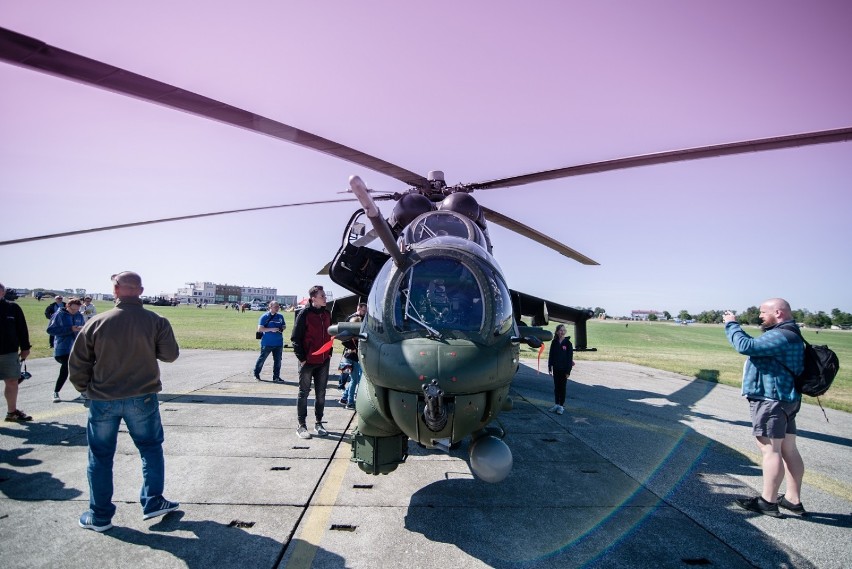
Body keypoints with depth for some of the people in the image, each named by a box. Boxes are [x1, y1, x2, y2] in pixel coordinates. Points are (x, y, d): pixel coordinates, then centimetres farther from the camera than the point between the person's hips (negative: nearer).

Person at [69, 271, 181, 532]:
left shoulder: (97, 322, -8)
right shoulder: (156, 321, -11)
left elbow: (77, 363, -2)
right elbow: (170, 354, -4)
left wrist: (85, 389, 15)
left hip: (103, 400, 1)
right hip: (142, 398, 0)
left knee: (100, 456, 14)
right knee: (151, 448, 17)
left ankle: (99, 515, 24)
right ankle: (153, 502, 18)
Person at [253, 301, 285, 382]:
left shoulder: (280, 316, 9)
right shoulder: (265, 316, -6)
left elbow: (284, 325, 21)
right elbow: (260, 329, -12)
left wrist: (283, 328, -3)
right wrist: (271, 329, -21)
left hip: (278, 343, 5)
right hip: (267, 343, -4)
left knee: (277, 360, 6)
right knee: (262, 358, 5)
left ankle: (276, 377, 14)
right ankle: (256, 374, 22)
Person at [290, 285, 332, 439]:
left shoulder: (326, 314, 7)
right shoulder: (305, 314, -11)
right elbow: (295, 338, -11)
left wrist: (329, 353, 11)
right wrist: (301, 358, -13)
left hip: (323, 361, 6)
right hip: (308, 361, -6)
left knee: (321, 393, 11)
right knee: (304, 393, 5)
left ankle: (319, 423, 23)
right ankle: (301, 426, 13)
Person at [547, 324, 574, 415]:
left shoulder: (568, 343, -7)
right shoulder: (554, 342, 2)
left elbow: (570, 357, -7)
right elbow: (551, 355, 6)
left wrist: (568, 371, -11)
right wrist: (550, 367, 2)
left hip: (564, 369, -3)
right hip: (556, 369, 3)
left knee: (563, 387, 4)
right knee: (556, 387, 10)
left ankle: (562, 406, 12)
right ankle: (557, 404, 20)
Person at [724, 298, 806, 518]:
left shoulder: (780, 336, -19)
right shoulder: (791, 335, 16)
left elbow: (746, 346, -27)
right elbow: (756, 346, 17)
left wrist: (731, 325, -12)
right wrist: (735, 326, 5)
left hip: (770, 400, -11)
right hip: (786, 399, 11)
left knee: (770, 450, -5)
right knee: (788, 450, 13)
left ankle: (768, 502, 2)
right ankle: (793, 500, 22)